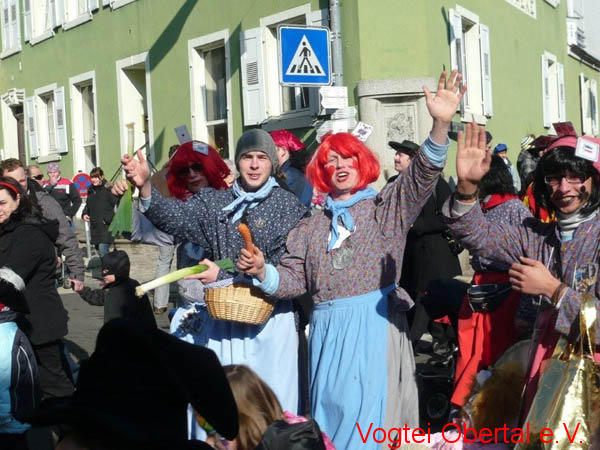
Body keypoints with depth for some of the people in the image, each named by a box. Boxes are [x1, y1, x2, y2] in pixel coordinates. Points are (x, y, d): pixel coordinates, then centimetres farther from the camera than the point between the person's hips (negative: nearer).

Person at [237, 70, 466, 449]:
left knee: (371, 418, -4)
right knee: (330, 411, 8)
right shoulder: (311, 227, 15)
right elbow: (294, 280, 11)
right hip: (328, 329, 4)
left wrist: (441, 125, -25)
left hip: (377, 323, -3)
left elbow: (422, 176, -10)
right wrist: (263, 272, -10)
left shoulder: (385, 208, 6)